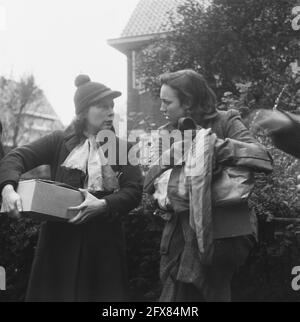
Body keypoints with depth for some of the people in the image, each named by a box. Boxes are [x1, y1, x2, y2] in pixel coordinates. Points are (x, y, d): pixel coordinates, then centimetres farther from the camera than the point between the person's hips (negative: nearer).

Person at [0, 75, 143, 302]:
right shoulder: (60, 142, 5)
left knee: (102, 294, 4)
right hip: (60, 239, 0)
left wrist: (104, 205, -20)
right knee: (56, 293, 5)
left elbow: (135, 190, -2)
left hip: (104, 242, 1)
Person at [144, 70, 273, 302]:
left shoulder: (225, 122, -4)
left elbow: (264, 159, -19)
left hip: (222, 233, -5)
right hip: (181, 234, 5)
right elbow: (149, 184, 3)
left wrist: (215, 144, -25)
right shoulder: (167, 132, 10)